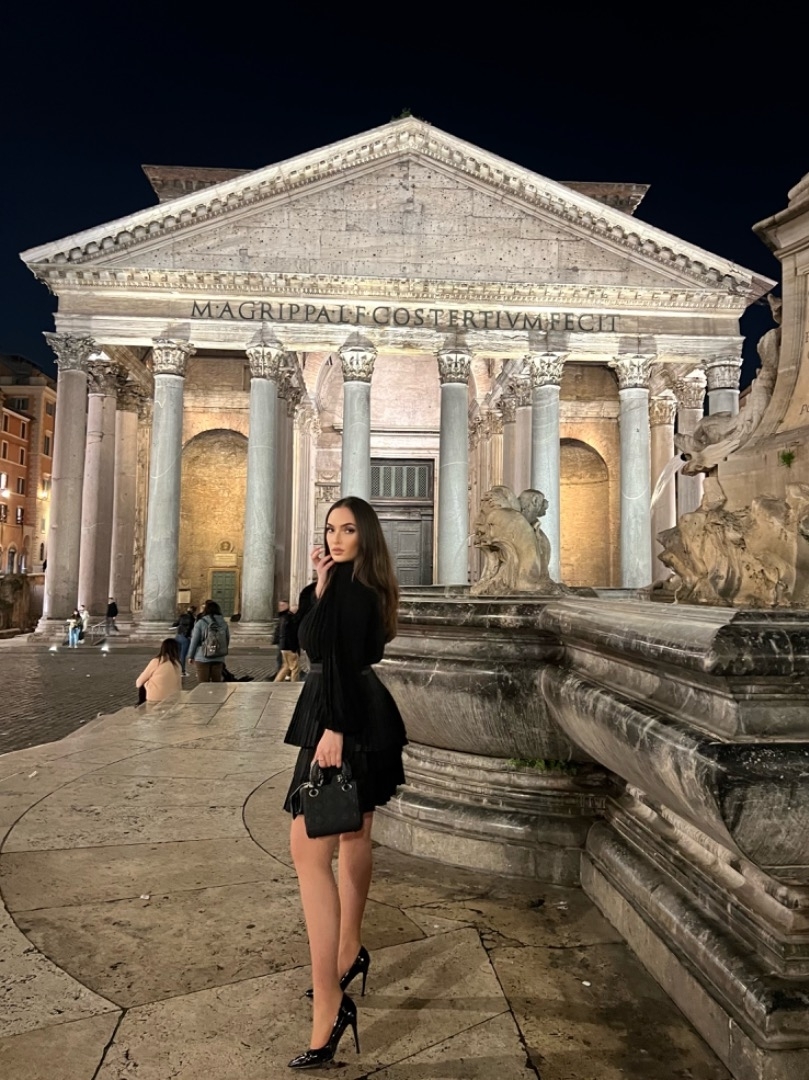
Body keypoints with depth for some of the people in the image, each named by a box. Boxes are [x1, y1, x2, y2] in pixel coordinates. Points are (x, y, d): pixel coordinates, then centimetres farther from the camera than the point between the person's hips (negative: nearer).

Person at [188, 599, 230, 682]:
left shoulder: (200, 623, -8)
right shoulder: (223, 623, 1)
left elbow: (194, 641, -4)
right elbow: (227, 640, 8)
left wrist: (190, 656, 7)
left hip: (203, 658, -3)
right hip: (219, 659, 3)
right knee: (217, 683, 10)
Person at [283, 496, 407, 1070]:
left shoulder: (353, 587, -14)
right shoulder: (347, 582, 15)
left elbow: (342, 659, -23)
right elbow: (308, 637, 11)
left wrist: (333, 728, -28)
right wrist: (318, 585, 0)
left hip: (344, 720, -11)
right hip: (357, 716, 11)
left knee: (309, 849, -13)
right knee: (353, 834, 21)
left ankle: (329, 1006, -11)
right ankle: (350, 952, 40)